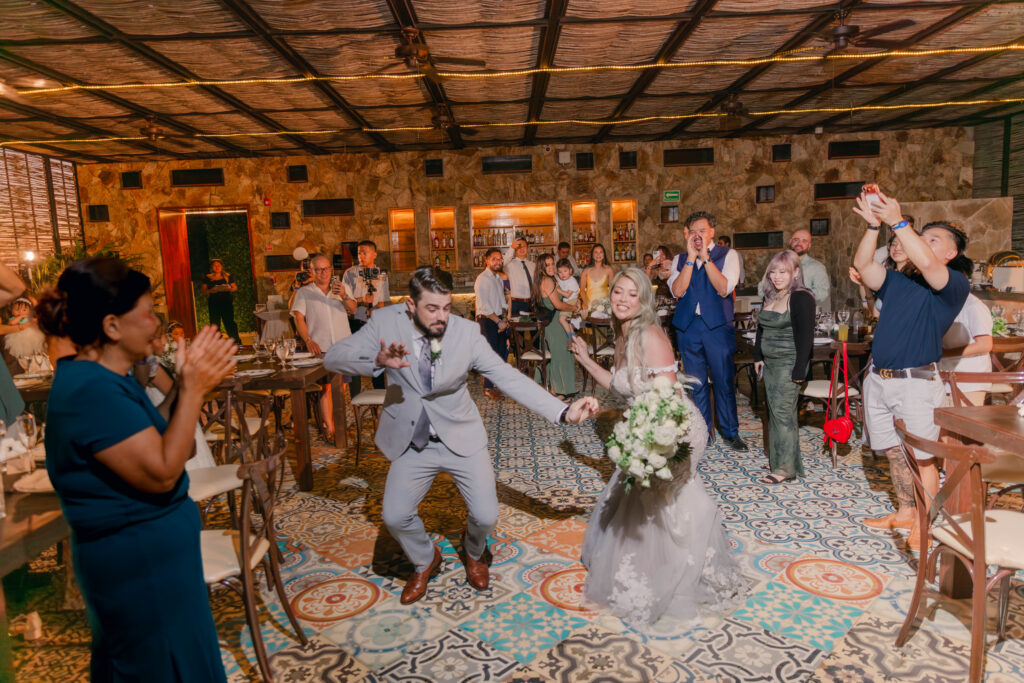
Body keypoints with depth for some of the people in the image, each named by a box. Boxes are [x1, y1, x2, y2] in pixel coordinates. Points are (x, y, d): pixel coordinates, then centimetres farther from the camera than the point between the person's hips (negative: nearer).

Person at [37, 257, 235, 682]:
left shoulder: (103, 379, 7)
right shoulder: (91, 390, -25)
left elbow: (171, 449, 8)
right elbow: (162, 473, -27)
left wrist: (190, 384, -4)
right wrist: (193, 390, -25)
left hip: (145, 551, 10)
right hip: (138, 560, -10)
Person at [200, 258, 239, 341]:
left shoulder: (227, 276, 10)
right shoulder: (207, 278, 8)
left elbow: (235, 287, 10)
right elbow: (204, 292, 6)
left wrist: (229, 289, -12)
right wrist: (211, 291, -16)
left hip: (226, 302, 0)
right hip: (214, 304, 0)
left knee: (229, 322, -4)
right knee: (215, 324, -1)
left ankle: (236, 342, 0)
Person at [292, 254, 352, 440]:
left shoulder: (339, 289, 15)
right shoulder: (304, 293, 8)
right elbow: (299, 318, -2)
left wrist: (344, 296, -21)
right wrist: (309, 341, -15)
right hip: (321, 347, -2)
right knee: (325, 387, -6)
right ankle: (329, 427, -3)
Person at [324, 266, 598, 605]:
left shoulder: (466, 332, -16)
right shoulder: (386, 322, -14)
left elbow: (509, 377, -18)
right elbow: (333, 358, -18)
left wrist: (564, 411, -27)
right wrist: (377, 361, -39)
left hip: (460, 437, -1)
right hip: (412, 441, 1)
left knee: (486, 516, -4)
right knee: (395, 516, -6)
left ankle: (473, 552, 35)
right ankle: (425, 560, 30)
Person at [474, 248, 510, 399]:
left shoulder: (499, 278, 15)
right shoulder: (482, 279, -12)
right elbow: (484, 306, -16)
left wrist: (505, 318, 3)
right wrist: (499, 321, -13)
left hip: (499, 321, 8)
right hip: (487, 320, -8)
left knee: (502, 352, 10)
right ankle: (488, 388, 1)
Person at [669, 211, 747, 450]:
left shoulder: (727, 255, 2)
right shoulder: (680, 259, 9)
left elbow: (724, 288, -14)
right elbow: (677, 291, -8)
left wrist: (705, 256, -16)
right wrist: (691, 257, -11)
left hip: (718, 326, -2)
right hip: (687, 327, 3)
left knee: (724, 381, 2)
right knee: (696, 383, 9)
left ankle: (730, 432, 17)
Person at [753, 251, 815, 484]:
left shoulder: (801, 298, -13)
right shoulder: (770, 297, 13)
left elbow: (805, 336, -17)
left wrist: (799, 370, -19)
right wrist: (758, 356, 16)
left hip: (789, 364, -8)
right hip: (770, 363, 8)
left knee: (783, 412, -8)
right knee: (774, 410, 11)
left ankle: (786, 468, -1)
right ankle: (777, 458, 21)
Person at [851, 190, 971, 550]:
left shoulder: (955, 285, -2)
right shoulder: (897, 282, 15)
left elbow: (927, 265, -21)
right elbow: (862, 266, 2)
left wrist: (897, 221, -21)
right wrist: (873, 225, -9)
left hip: (916, 381, -6)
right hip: (878, 379, 6)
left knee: (922, 456, -2)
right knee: (894, 452, 14)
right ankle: (904, 513, 28)